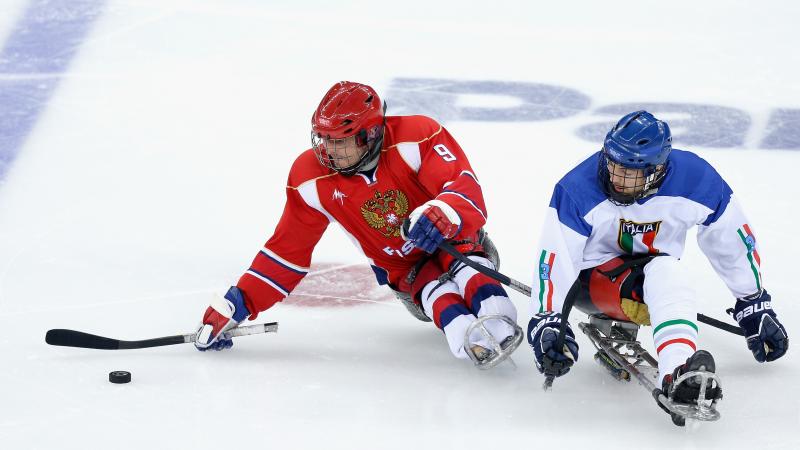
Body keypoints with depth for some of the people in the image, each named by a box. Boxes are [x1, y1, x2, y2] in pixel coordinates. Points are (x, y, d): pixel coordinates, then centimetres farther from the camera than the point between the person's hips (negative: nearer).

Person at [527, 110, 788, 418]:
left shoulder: (696, 181, -19)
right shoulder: (578, 189, -24)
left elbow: (735, 242, -5)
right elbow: (553, 257, -23)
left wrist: (755, 306, 2)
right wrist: (545, 321, -32)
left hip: (656, 269, 4)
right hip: (590, 277, -4)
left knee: (667, 274, -34)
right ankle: (676, 369, -54)